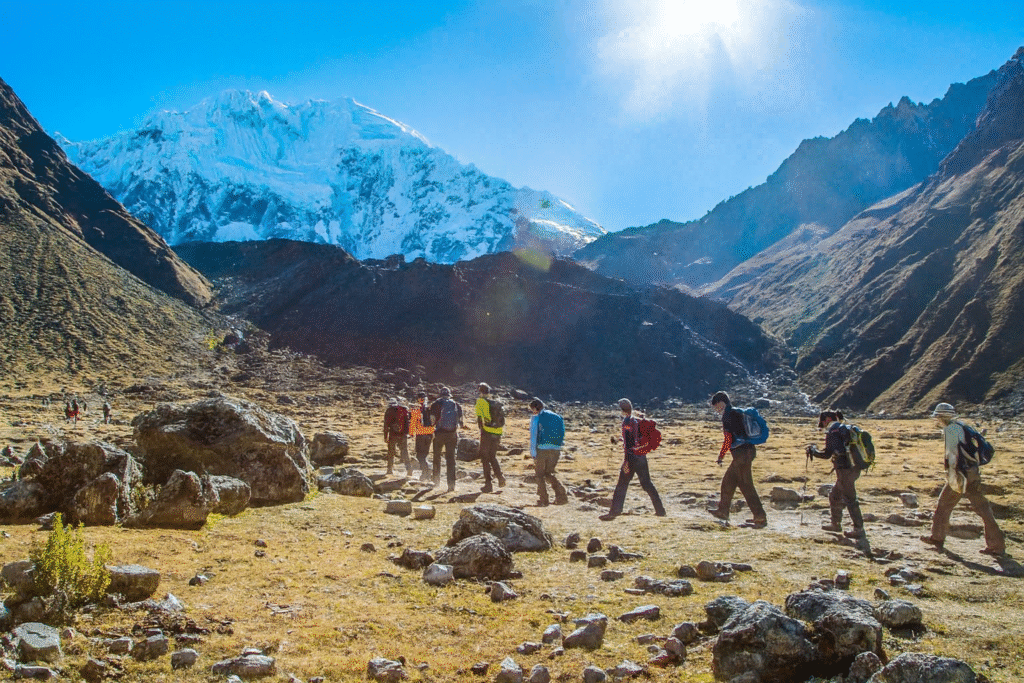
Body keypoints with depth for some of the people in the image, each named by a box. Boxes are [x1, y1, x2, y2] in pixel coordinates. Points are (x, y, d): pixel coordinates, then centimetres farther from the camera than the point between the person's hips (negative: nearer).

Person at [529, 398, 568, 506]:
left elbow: (533, 436, -7)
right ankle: (561, 495, 5)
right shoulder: (557, 417, 17)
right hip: (556, 450, 5)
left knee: (540, 474, 10)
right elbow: (562, 436, 17)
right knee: (549, 473, 20)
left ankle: (543, 500, 7)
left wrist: (533, 453, -8)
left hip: (542, 449, -5)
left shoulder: (536, 418, 0)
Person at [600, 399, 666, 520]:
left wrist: (626, 461, -17)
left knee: (622, 485, -3)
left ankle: (614, 511, -4)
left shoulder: (626, 422, -11)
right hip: (642, 457, 7)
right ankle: (660, 510, 15)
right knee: (647, 484, 13)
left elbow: (627, 443, -17)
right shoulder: (637, 421, 12)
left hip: (632, 457, -7)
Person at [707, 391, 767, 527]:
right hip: (749, 450, 10)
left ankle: (761, 518, -4)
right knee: (728, 481, 18)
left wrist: (721, 455, -5)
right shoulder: (736, 412, 17)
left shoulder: (728, 415, -12)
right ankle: (723, 511, 28)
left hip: (741, 453, -10)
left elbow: (729, 439, -16)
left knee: (746, 486, -5)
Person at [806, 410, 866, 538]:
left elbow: (827, 454, -15)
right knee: (835, 496, 19)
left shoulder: (832, 432, -12)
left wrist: (813, 451, 0)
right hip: (853, 469, 10)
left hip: (845, 470, -10)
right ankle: (836, 524, 28)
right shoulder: (845, 429, 15)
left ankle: (859, 529, -1)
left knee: (850, 499, -4)